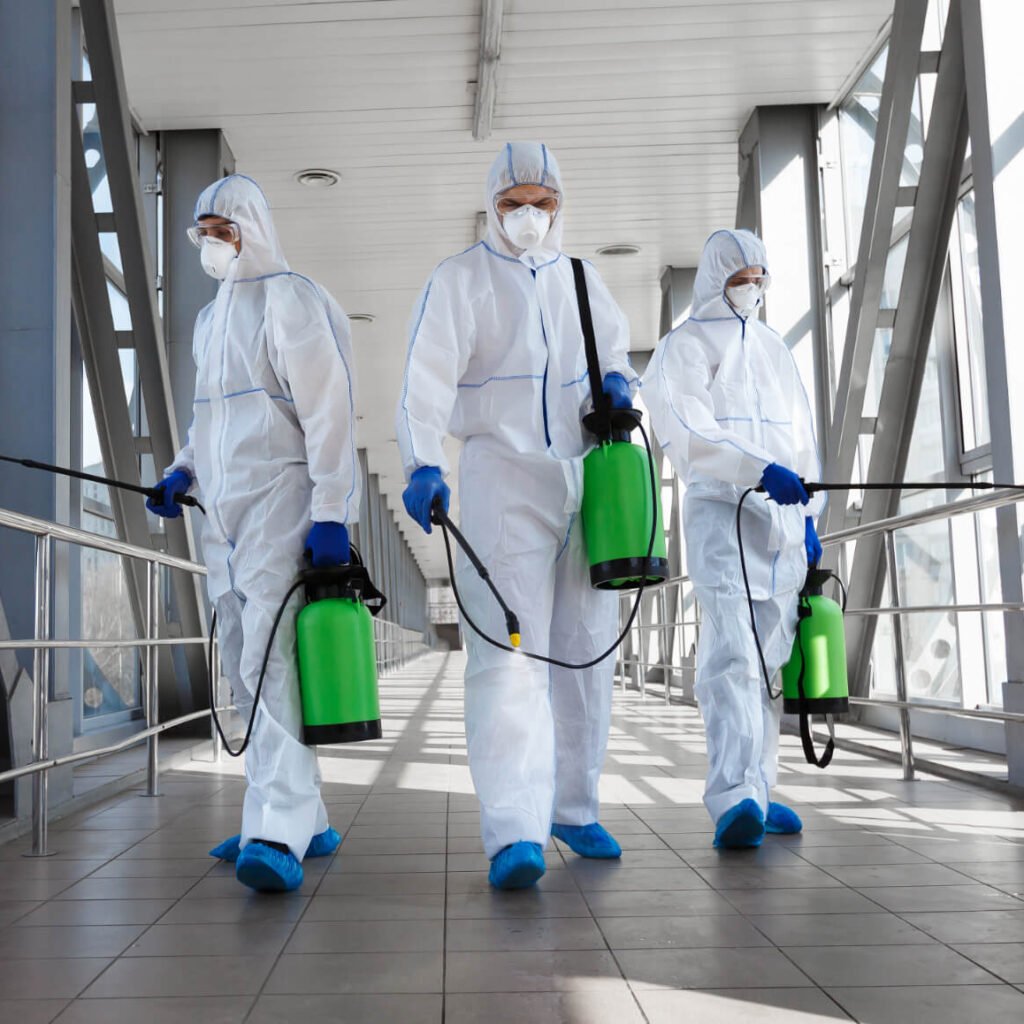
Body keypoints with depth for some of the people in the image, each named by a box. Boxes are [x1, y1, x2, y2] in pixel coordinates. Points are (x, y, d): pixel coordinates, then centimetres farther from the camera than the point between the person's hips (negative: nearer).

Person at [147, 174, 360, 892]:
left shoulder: (291, 301, -3)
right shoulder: (210, 317, 23)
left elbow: (328, 411, -12)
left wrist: (330, 514, -20)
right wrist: (183, 472, 14)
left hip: (281, 494, -9)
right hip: (224, 509, 9)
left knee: (271, 656, -20)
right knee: (247, 669, 7)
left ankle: (279, 834, -23)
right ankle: (306, 821, 14)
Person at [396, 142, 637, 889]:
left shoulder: (584, 281, 17)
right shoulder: (459, 280, 1)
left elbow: (617, 352, 28)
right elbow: (427, 380, -12)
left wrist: (617, 384, 2)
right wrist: (423, 465, -28)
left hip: (586, 480, 6)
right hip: (500, 476, -5)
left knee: (587, 650, 8)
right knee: (507, 650, -14)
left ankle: (574, 806, 22)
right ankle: (514, 833, -15)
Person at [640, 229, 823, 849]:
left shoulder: (776, 350, 23)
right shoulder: (684, 346, 3)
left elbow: (802, 436, 24)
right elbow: (687, 432, -14)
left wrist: (811, 518, 17)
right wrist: (763, 470, -27)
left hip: (784, 519, 7)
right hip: (721, 513, -6)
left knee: (770, 658, 7)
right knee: (732, 652, -19)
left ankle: (758, 791, 15)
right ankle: (733, 799, -24)